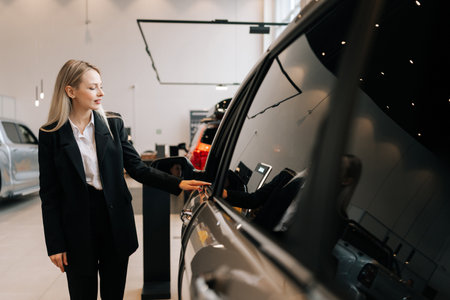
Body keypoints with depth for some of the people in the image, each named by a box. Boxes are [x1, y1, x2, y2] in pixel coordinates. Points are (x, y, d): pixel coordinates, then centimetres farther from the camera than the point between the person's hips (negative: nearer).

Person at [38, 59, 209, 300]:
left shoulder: (113, 125, 2)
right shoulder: (51, 135, -4)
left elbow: (137, 168, 1)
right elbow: (49, 194, -2)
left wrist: (178, 184, -12)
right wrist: (55, 244, -4)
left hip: (115, 224, 2)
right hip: (77, 228, -2)